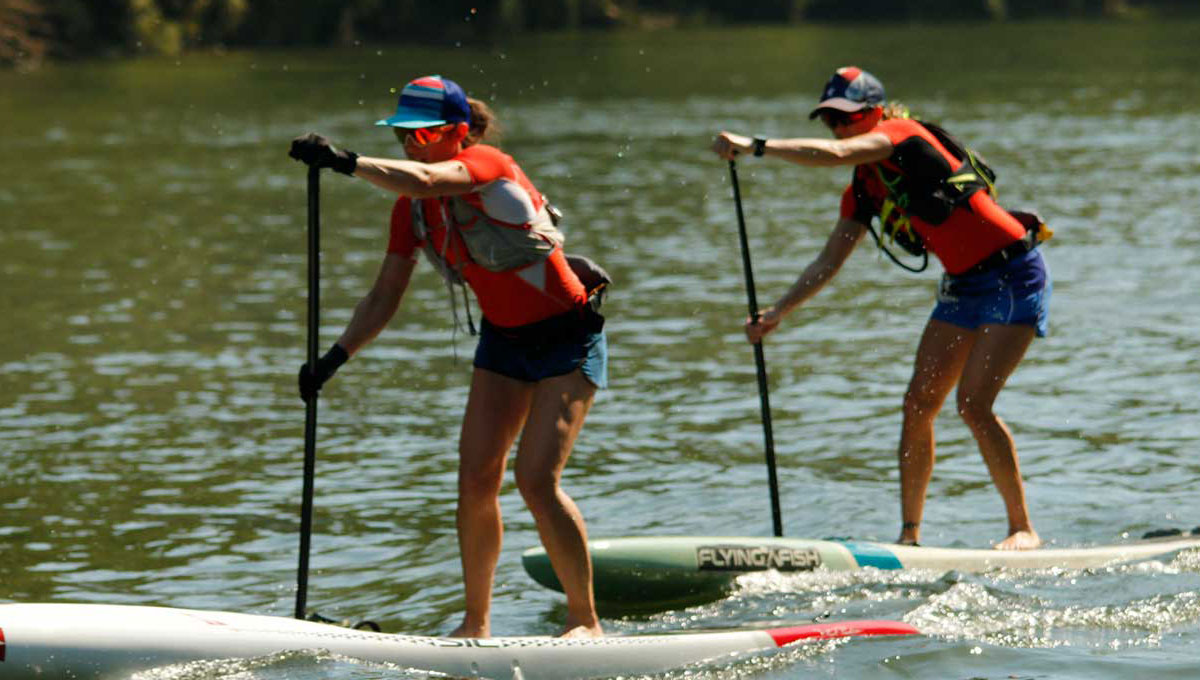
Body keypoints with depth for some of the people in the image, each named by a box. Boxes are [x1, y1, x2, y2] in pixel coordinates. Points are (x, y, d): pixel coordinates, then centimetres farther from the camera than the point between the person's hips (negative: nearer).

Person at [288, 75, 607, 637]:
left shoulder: (484, 166, -20)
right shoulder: (412, 210, 1)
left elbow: (419, 179, -42)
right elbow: (385, 297, 4)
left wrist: (345, 162, -45)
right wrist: (335, 357, -7)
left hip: (567, 339, -7)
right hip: (503, 341, 7)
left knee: (536, 478, -16)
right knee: (476, 478, -2)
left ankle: (585, 621, -6)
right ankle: (476, 624, 9)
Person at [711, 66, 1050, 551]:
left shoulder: (902, 135, -14)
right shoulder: (864, 190, 10)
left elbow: (834, 154, -31)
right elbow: (828, 264, 11)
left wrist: (755, 146, -30)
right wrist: (776, 314, 1)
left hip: (1013, 276, -9)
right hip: (962, 287, 9)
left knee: (973, 404, -16)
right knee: (918, 404, 1)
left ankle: (1023, 529, -6)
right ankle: (910, 535, 7)